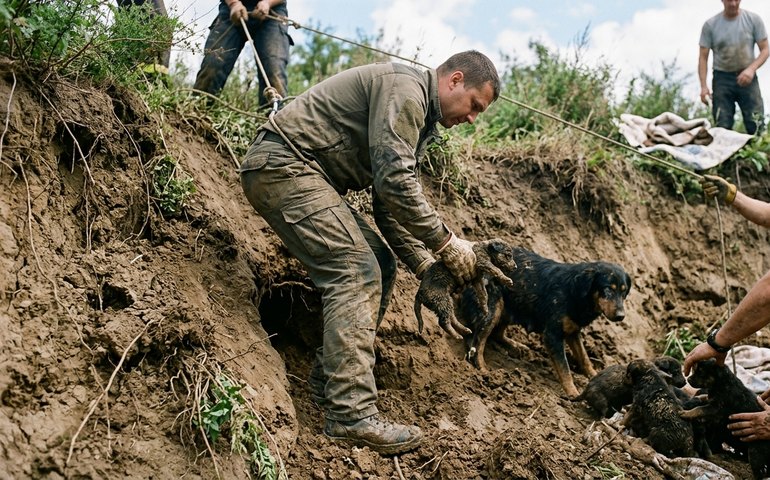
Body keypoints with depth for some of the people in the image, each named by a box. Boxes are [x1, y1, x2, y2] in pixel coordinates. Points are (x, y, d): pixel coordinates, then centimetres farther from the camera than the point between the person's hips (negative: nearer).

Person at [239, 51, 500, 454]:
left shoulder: (419, 118, 19)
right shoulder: (405, 88, -13)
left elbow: (389, 204, 18)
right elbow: (394, 181, -23)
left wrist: (426, 266, 9)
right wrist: (445, 242, -15)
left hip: (303, 174, 11)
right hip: (282, 163, -11)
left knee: (379, 266, 9)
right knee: (356, 272, -18)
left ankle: (328, 382, 12)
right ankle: (351, 414, -23)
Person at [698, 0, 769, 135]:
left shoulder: (754, 19, 1)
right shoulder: (710, 25, 1)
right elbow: (703, 57, 3)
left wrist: (751, 69, -16)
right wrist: (703, 86, -8)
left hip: (746, 78, 0)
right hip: (722, 78, 0)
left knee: (756, 126, -10)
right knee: (722, 128, -5)